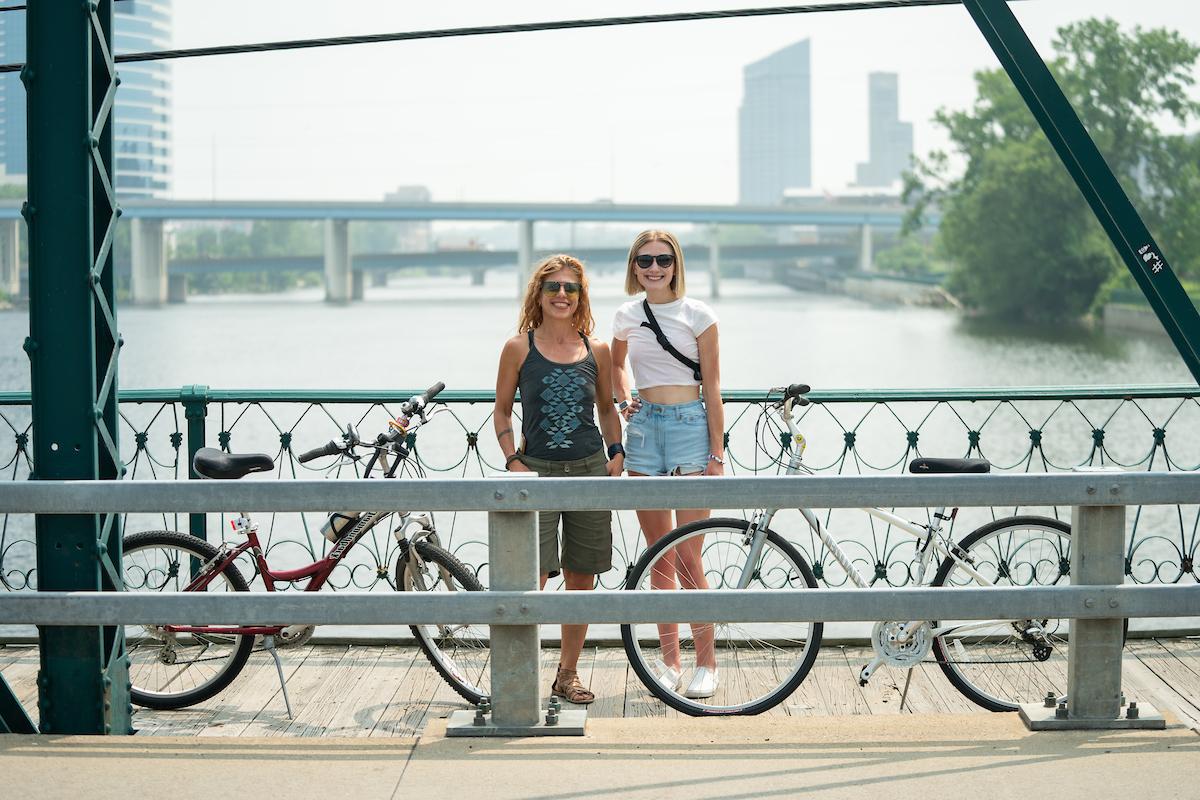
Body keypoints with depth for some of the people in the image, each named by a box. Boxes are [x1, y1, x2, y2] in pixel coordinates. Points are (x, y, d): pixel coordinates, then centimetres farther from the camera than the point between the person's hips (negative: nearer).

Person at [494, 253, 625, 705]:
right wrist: (513, 462, -6)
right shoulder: (519, 348, -1)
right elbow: (502, 411, 5)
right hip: (538, 472, -3)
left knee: (581, 579, 7)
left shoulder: (596, 351, 6)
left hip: (589, 470, 3)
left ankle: (568, 673, 20)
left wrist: (616, 452, 2)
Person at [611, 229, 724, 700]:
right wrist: (622, 400, 8)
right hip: (643, 429, 4)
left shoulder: (697, 316, -3)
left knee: (687, 559, -7)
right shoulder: (627, 317, 8)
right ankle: (669, 660, 14)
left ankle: (706, 662, 2)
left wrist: (717, 453, -5)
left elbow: (711, 387, -2)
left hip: (689, 427, -4)